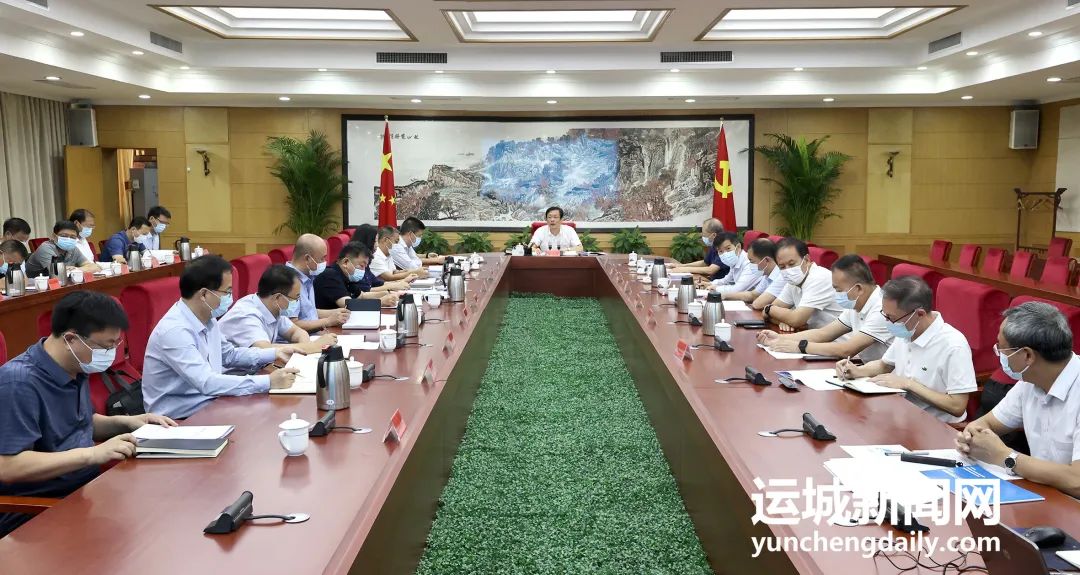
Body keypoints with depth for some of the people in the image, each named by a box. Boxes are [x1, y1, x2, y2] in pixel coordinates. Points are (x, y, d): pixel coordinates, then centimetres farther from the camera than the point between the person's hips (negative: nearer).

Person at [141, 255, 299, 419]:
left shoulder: (208, 319, 3)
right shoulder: (174, 330, -23)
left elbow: (229, 354, 20)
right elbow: (207, 383, -30)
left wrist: (274, 353, 8)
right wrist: (269, 382, -30)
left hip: (208, 402, 8)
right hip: (179, 419, -8)